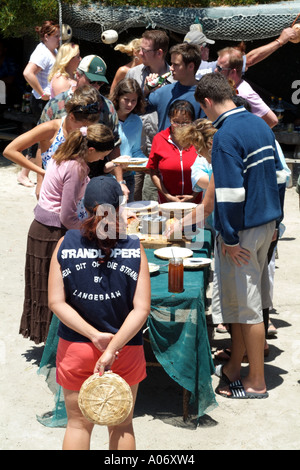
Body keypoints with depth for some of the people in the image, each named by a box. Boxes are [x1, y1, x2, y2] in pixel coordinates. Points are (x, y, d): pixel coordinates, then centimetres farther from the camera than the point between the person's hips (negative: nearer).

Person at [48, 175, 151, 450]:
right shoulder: (134, 249, -12)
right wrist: (112, 349, -18)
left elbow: (56, 302, -11)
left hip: (75, 349, 1)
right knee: (121, 426, 18)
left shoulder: (66, 244, -9)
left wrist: (96, 336, -12)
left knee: (78, 423, 17)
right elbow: (142, 308, -17)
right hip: (125, 350, 0)